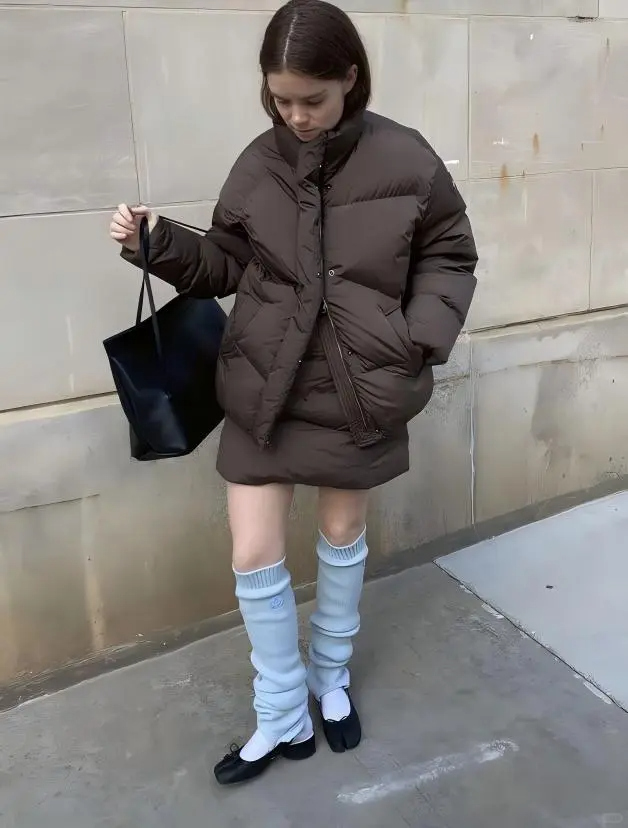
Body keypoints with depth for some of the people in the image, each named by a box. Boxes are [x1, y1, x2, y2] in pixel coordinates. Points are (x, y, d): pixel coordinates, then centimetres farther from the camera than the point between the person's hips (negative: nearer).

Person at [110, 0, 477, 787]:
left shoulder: (405, 160, -7)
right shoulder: (258, 165, -1)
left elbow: (450, 257, 3)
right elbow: (227, 263, 7)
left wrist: (419, 337, -12)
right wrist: (159, 243, -10)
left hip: (358, 390, -1)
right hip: (265, 388, 2)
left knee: (343, 535, 16)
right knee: (254, 557, 2)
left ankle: (330, 677, 43)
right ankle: (283, 718, 25)